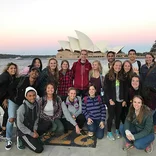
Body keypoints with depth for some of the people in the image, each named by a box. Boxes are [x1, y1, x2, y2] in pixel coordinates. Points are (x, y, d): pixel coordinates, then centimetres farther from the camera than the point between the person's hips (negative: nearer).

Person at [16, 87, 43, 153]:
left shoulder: (36, 105, -7)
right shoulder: (22, 108, -24)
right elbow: (20, 125, -19)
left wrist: (35, 130, -8)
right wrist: (31, 134, -16)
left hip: (32, 129, 6)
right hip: (23, 131, -6)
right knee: (39, 149, -10)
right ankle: (22, 139, 6)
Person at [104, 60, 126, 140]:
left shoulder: (122, 76, 6)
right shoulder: (108, 76, -5)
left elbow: (124, 89, 7)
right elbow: (106, 89, -8)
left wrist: (124, 100, 1)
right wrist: (110, 99, -14)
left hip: (119, 100, 4)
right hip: (111, 100, -4)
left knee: (118, 115, 11)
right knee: (111, 116, 0)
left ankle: (117, 130, 29)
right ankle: (109, 133, 15)